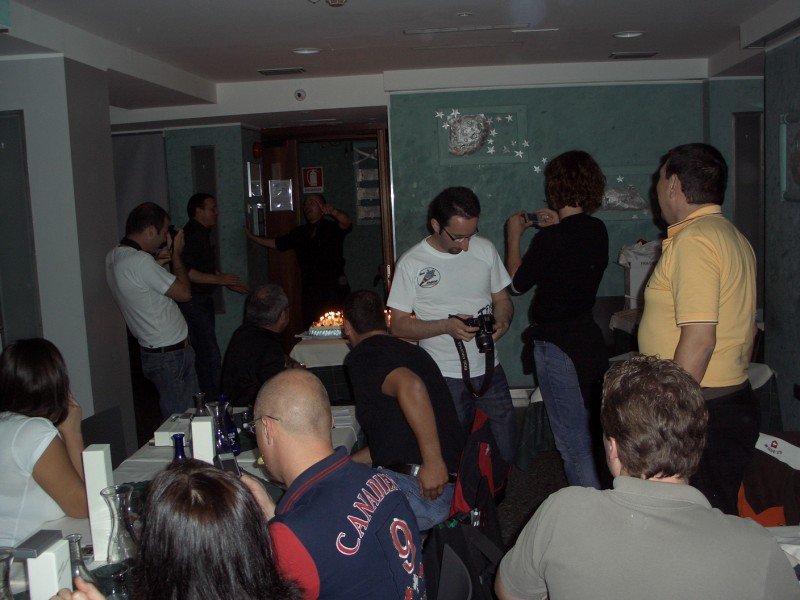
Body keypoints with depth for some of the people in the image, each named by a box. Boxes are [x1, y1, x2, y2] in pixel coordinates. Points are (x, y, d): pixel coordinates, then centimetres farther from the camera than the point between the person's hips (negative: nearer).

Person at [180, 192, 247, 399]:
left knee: (205, 357, 13)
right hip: (193, 303, -10)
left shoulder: (202, 234, 18)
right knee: (210, 358, -12)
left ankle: (208, 401, 20)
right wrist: (219, 279, -22)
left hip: (204, 301, 10)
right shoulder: (190, 235, -14)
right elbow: (185, 272, -24)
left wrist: (229, 283, 24)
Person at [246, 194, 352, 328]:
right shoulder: (300, 232, 17)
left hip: (334, 288, -5)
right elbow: (277, 244, 27)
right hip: (310, 290, 5)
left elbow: (347, 223, -20)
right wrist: (252, 236, 25)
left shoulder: (332, 228, 1)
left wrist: (334, 212, -41)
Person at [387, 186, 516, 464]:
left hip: (489, 370, 4)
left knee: (506, 452, 10)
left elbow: (502, 299, 12)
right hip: (444, 378, -3)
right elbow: (398, 325, -7)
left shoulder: (485, 249, 3)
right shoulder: (411, 263, -9)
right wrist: (446, 326, -21)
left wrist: (502, 320, -11)